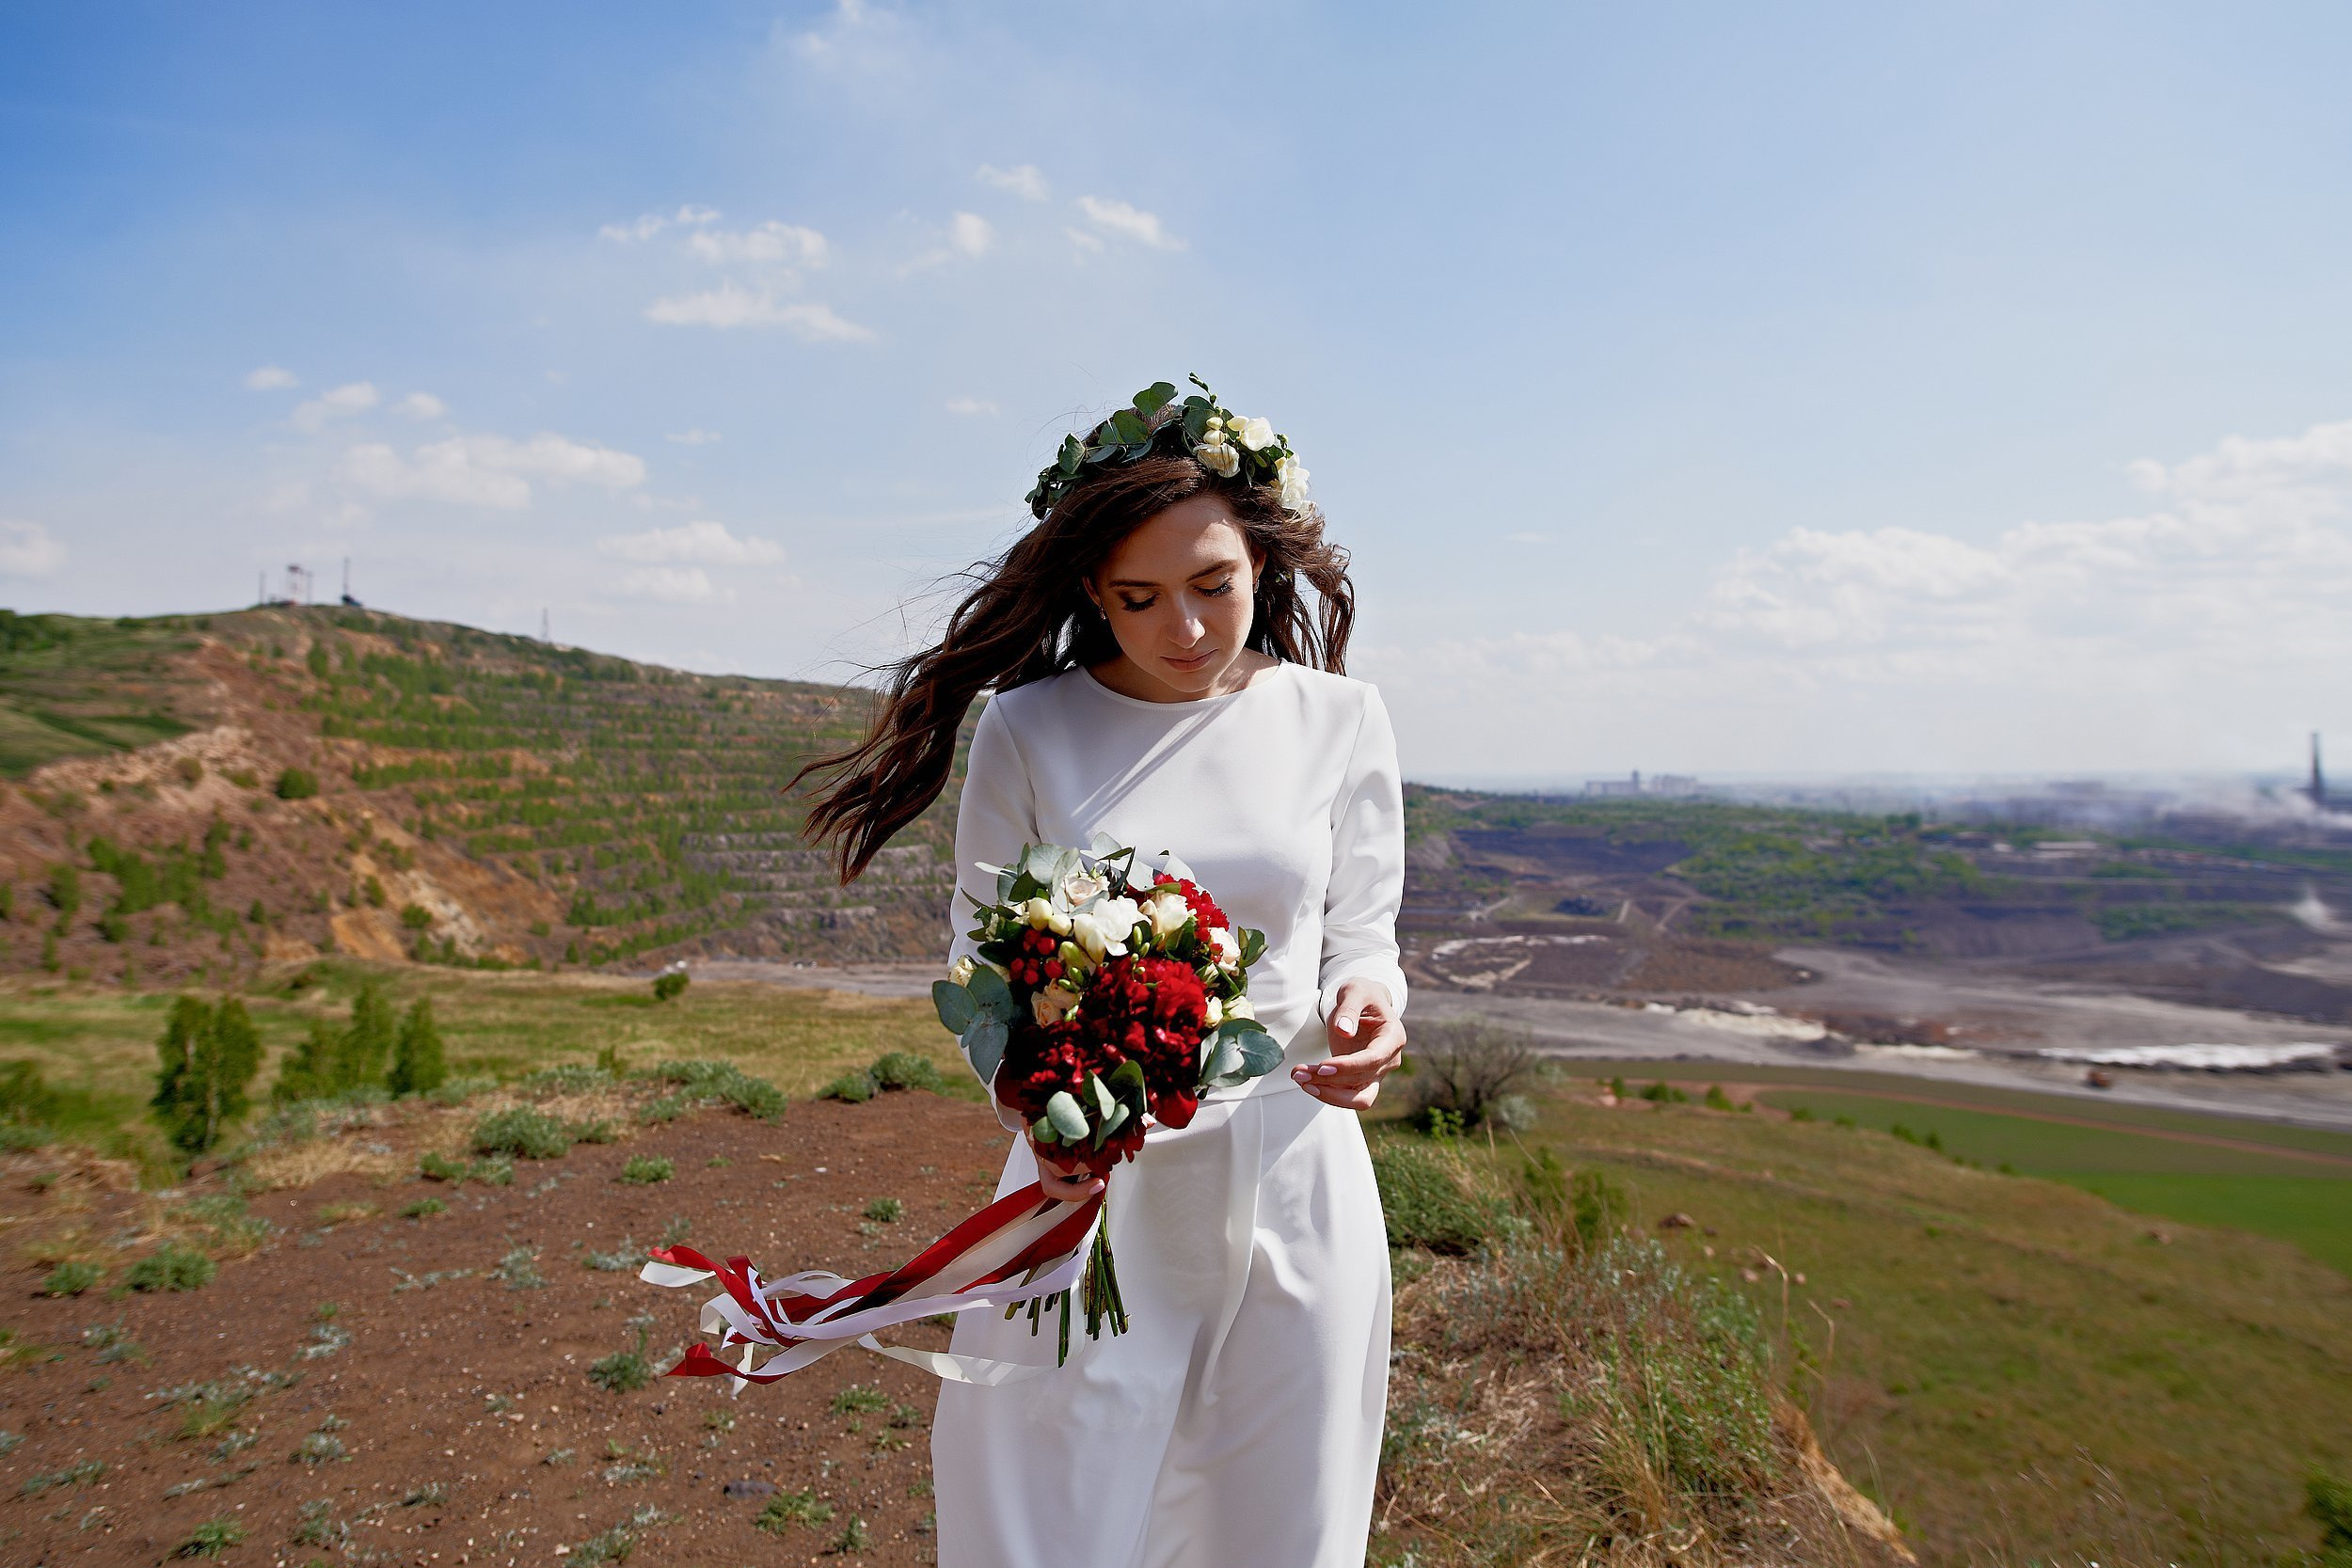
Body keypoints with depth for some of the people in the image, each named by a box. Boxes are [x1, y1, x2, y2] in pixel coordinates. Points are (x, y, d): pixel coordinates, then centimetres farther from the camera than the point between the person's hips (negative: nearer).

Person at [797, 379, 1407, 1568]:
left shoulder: (1338, 722, -1)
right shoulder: (1029, 732, -5)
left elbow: (1361, 938, 6)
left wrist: (1364, 1009, -18)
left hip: (1291, 1177, 2)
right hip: (1093, 1179, -1)